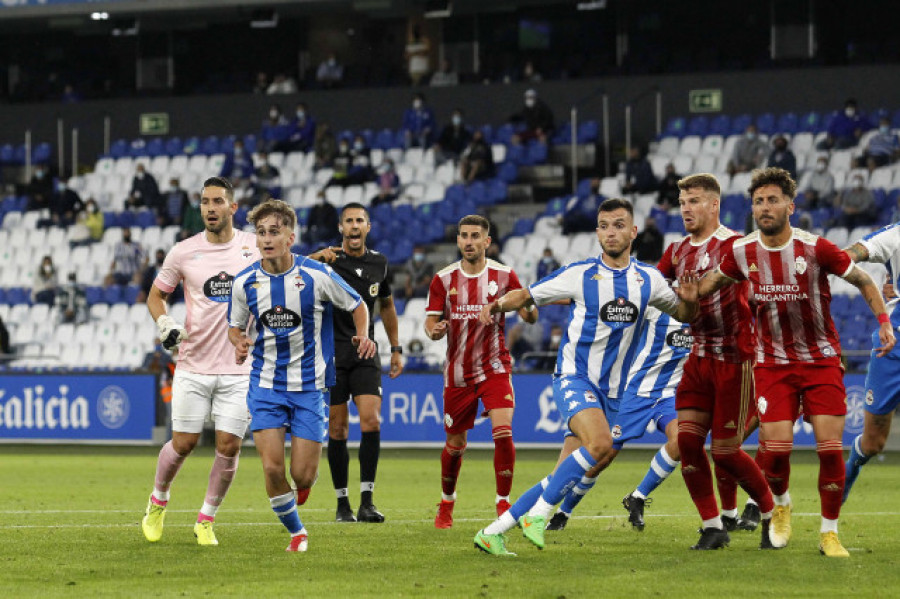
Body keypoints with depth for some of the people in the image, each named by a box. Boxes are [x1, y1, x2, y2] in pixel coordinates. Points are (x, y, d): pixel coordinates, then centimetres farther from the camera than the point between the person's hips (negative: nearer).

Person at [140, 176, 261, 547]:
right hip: (193, 365, 0)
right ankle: (158, 500, 28)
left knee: (229, 446, -5)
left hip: (240, 367, 0)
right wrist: (164, 323, -7)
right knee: (184, 444, 1)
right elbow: (156, 294, 12)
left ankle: (206, 520, 12)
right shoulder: (183, 252, -1)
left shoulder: (255, 246, 1)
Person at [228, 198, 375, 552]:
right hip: (266, 384, 2)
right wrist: (240, 344, -9)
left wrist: (363, 336, -12)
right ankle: (296, 532, 15)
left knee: (302, 475, -6)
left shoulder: (317, 275, -10)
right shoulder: (245, 282, -3)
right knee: (272, 468, -11)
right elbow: (235, 326, 13)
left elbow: (357, 305, 6)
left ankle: (305, 481, 35)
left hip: (310, 386, -1)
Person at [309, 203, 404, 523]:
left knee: (371, 422, -13)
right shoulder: (328, 259, -5)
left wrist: (396, 348, 18)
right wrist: (316, 258, -41)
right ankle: (342, 503, 10)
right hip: (331, 354, -2)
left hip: (365, 353, 2)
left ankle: (366, 503, -10)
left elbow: (387, 305, 21)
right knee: (337, 430, 0)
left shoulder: (379, 263, 7)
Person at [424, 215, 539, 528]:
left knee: (503, 433, -19)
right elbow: (431, 323, 3)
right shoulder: (444, 279, 0)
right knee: (455, 444, 8)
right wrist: (435, 330, -21)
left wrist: (530, 307, -26)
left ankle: (504, 503, -7)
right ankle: (446, 504, 31)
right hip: (458, 372, 2)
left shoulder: (503, 275, -4)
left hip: (494, 368, -1)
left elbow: (529, 316, -3)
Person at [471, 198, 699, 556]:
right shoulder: (580, 275, -5)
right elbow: (527, 295, 3)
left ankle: (494, 532, 9)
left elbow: (683, 314, 18)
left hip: (613, 390, 5)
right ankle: (537, 514, -19)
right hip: (574, 378, -5)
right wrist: (500, 304, -19)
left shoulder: (647, 279, 6)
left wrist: (689, 299, -6)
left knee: (581, 470, 1)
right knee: (601, 445, -31)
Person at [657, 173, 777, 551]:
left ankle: (772, 515, 17)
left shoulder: (732, 245, -12)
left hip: (734, 359, -7)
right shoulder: (677, 252, 11)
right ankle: (712, 527, 5)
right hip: (699, 358, 7)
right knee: (687, 441, -5)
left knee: (725, 451, -5)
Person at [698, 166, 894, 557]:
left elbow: (863, 280, 0)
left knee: (830, 448, -9)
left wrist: (884, 322, -6)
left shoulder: (816, 248, -14)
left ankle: (829, 533, 7)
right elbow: (710, 283, 16)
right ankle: (781, 505, 24)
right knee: (776, 449, -10)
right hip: (772, 362, 1)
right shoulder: (742, 253, -5)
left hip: (822, 360, -1)